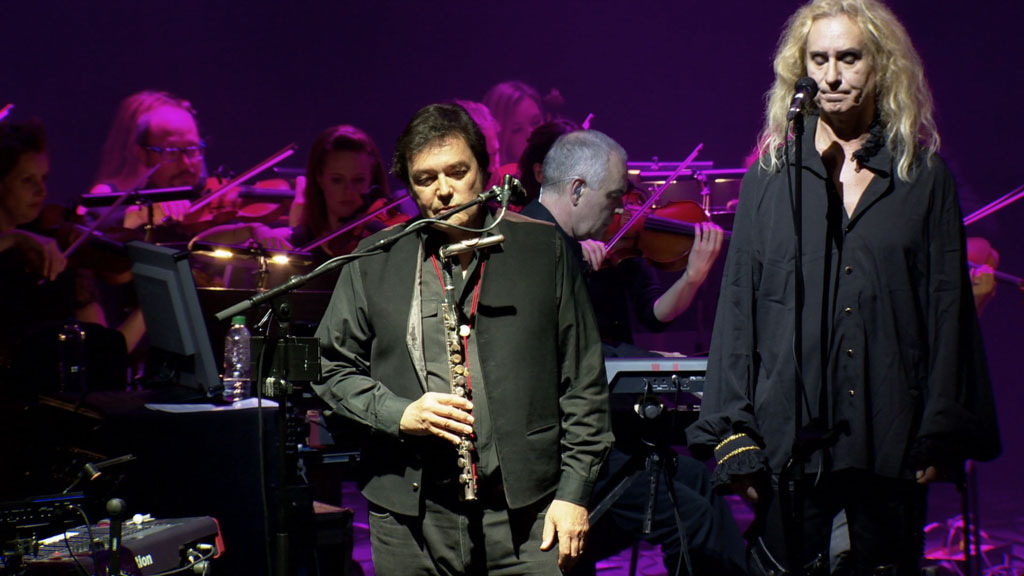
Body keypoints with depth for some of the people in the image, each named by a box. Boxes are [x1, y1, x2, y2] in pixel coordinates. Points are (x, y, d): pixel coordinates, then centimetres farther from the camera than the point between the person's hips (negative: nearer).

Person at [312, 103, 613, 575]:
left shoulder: (544, 250, 8)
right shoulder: (375, 262, 9)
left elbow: (583, 382, 8)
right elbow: (333, 368, 12)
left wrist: (574, 490, 1)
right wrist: (398, 413, -5)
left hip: (525, 513, -1)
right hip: (410, 517, 1)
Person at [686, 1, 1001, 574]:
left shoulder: (925, 178, 8)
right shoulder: (770, 178, 9)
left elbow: (948, 310, 6)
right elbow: (736, 309, 7)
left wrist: (942, 435, -1)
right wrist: (733, 435, -1)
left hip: (892, 439, 0)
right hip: (790, 436, 0)